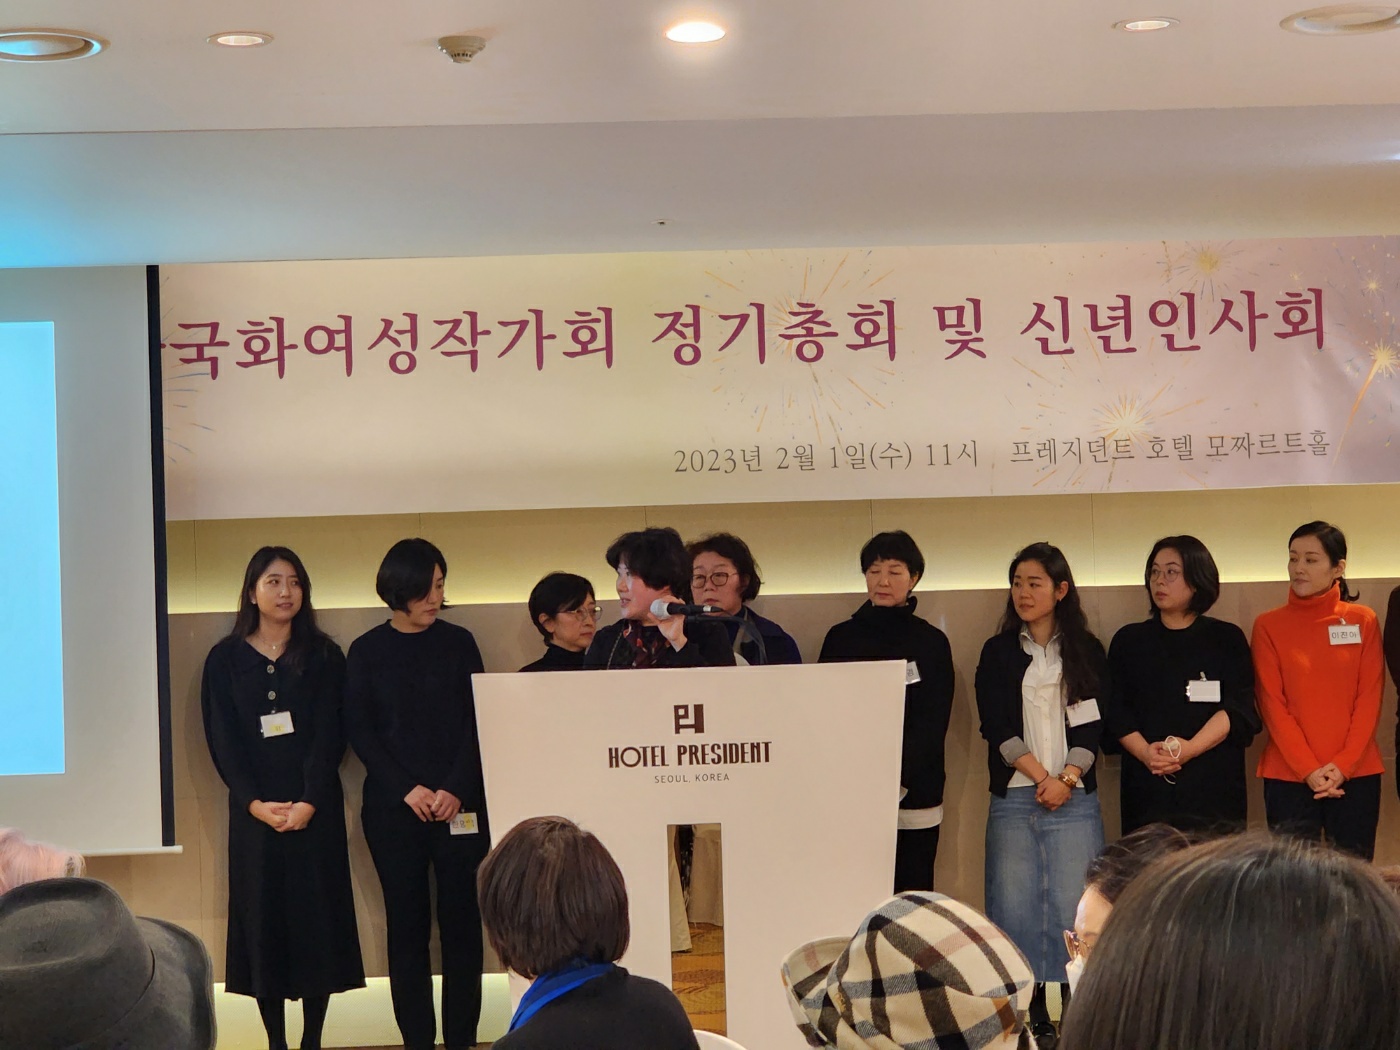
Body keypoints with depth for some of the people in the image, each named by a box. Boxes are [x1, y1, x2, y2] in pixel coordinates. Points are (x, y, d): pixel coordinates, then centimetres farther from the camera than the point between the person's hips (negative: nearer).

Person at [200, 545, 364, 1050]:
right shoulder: (225, 658, 5)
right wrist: (255, 802, -13)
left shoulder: (322, 655, 4)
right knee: (262, 913, 0)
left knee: (317, 913, 0)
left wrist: (309, 801, -16)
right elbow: (222, 739, 0)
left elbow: (330, 734, -4)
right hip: (254, 809, 0)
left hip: (315, 806, 0)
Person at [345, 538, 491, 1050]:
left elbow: (477, 723, 2)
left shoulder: (458, 642, 5)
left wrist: (456, 789, -10)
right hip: (393, 806, 0)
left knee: (461, 921, -1)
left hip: (460, 805, 0)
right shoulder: (366, 652, 4)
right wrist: (407, 790, -9)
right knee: (407, 924, 2)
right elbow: (360, 732, 1)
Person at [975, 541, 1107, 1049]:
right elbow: (996, 726, 1)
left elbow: (1093, 724, 3)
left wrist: (1065, 778, -11)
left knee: (1073, 907, -5)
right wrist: (1039, 776, -9)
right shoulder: (998, 653, 9)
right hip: (1013, 799, 1)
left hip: (1074, 799, 0)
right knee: (1014, 906, -3)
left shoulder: (1086, 651, 9)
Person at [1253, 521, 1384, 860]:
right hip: (1289, 776, -1)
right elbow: (1272, 705, -3)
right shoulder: (1269, 626, 1)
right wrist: (1308, 769, -12)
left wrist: (1342, 765, -10)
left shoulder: (1363, 621, 4)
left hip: (1356, 774, 1)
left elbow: (1369, 699, 0)